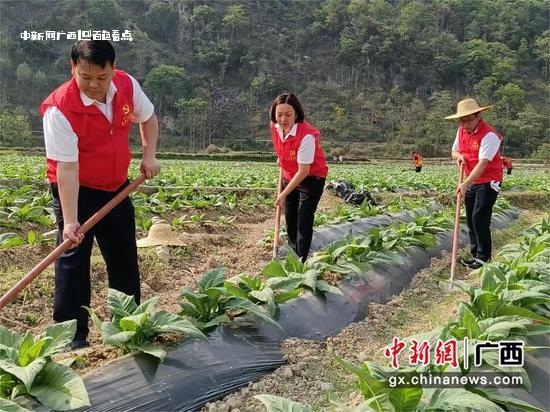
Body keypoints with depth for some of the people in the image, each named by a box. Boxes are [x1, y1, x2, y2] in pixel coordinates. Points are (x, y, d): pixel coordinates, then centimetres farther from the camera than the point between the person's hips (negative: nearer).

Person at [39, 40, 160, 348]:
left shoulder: (127, 85, -10)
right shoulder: (60, 109, -26)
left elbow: (147, 117, 10)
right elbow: (67, 167, -29)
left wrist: (149, 155, -3)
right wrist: (69, 221, -33)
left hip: (117, 188, 6)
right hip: (76, 192, -5)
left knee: (125, 257, 14)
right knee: (73, 260, -6)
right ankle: (72, 334, 7)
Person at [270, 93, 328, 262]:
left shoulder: (306, 135, -33)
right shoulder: (275, 127, -13)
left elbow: (303, 171, -29)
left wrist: (284, 194, -25)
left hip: (312, 179, -7)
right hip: (291, 177, 7)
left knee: (303, 222, -10)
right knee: (290, 221, 14)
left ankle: (301, 263, -1)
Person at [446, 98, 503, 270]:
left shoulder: (489, 135, -21)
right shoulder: (461, 131, 3)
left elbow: (482, 164, -28)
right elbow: (454, 151, 16)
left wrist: (465, 184, -35)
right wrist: (459, 156, -9)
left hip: (488, 182, -8)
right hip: (472, 182, 8)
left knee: (479, 218, -12)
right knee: (470, 220, 10)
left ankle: (483, 257, -1)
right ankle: (475, 254, 20)